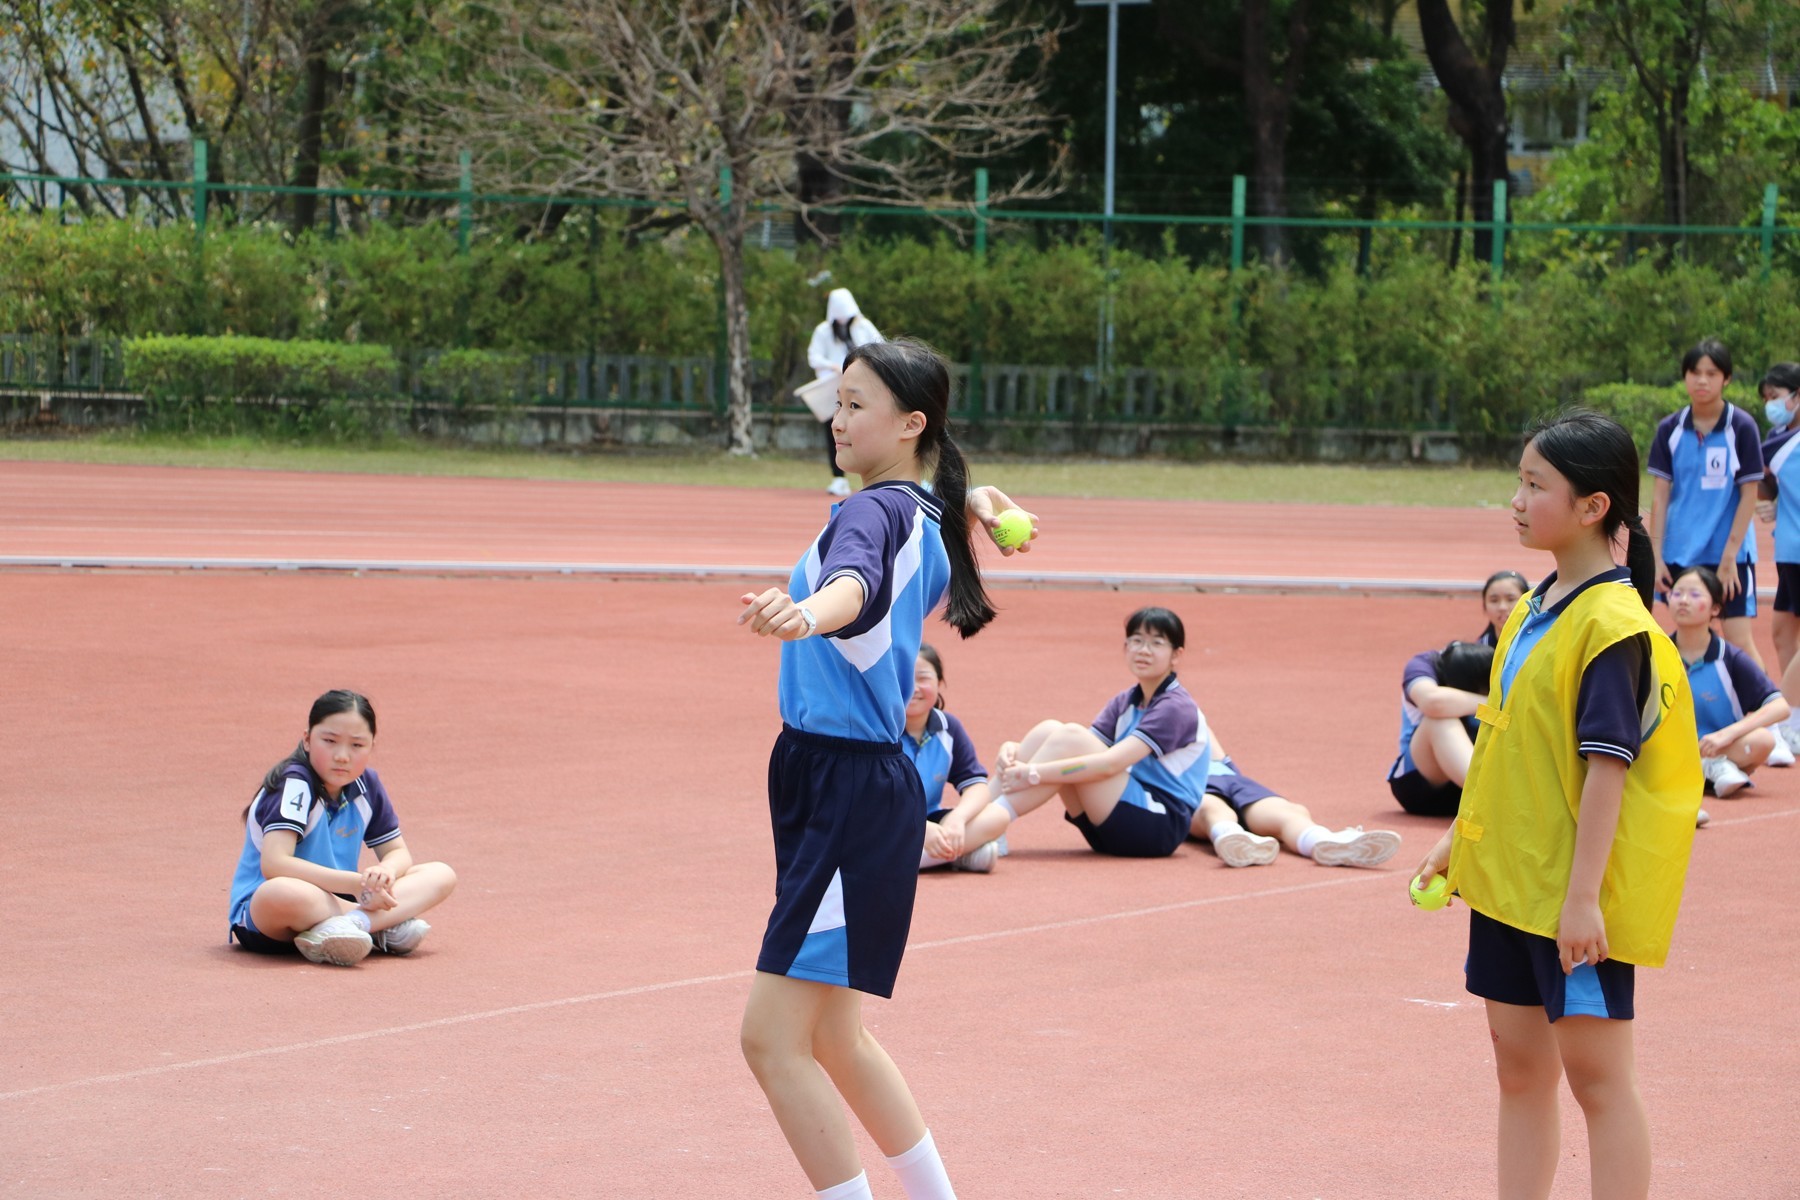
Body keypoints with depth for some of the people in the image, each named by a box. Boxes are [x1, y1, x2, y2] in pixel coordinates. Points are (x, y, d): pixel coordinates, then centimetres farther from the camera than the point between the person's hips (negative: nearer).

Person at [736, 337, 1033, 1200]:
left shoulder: (877, 510, -16)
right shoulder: (932, 516, 12)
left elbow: (856, 581, -43)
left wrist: (806, 611, -59)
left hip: (851, 792, -10)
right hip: (834, 782, 10)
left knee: (774, 1039, -10)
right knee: (832, 1038, 20)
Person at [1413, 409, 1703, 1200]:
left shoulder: (1612, 625, -17)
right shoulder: (1532, 611, 9)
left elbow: (1607, 765, -20)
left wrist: (1583, 896, -22)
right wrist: (1460, 837, 18)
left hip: (1576, 896, -9)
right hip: (1510, 877, 9)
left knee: (1596, 1072, -3)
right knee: (1520, 1067, 14)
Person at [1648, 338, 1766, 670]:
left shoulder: (1742, 427, -6)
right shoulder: (1670, 429, 3)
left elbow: (1749, 496, -6)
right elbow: (1660, 495, 5)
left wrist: (1729, 557, -11)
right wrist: (1656, 555, -2)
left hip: (1730, 553, -3)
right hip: (1681, 553, 3)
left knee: (1739, 642, -8)